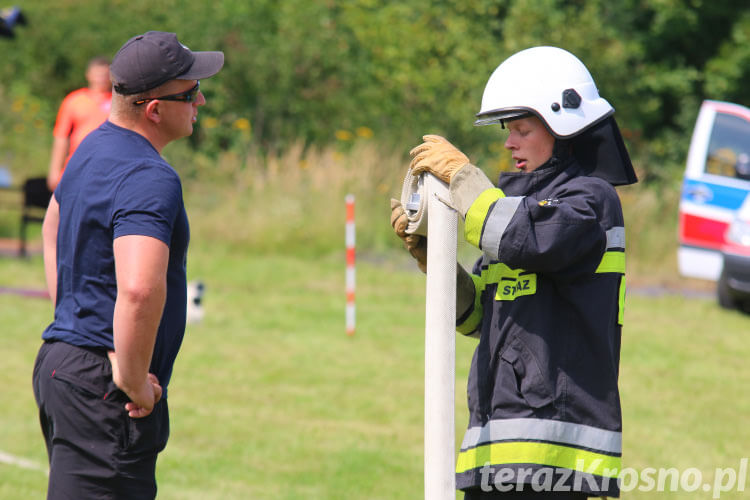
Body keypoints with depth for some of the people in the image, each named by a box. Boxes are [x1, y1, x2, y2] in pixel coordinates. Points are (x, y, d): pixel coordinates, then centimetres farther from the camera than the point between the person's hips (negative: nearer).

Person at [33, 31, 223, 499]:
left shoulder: (93, 149, 13)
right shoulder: (151, 179, -19)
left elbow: (53, 227, 32)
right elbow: (140, 288, -34)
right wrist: (133, 380, -21)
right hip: (102, 383, -10)